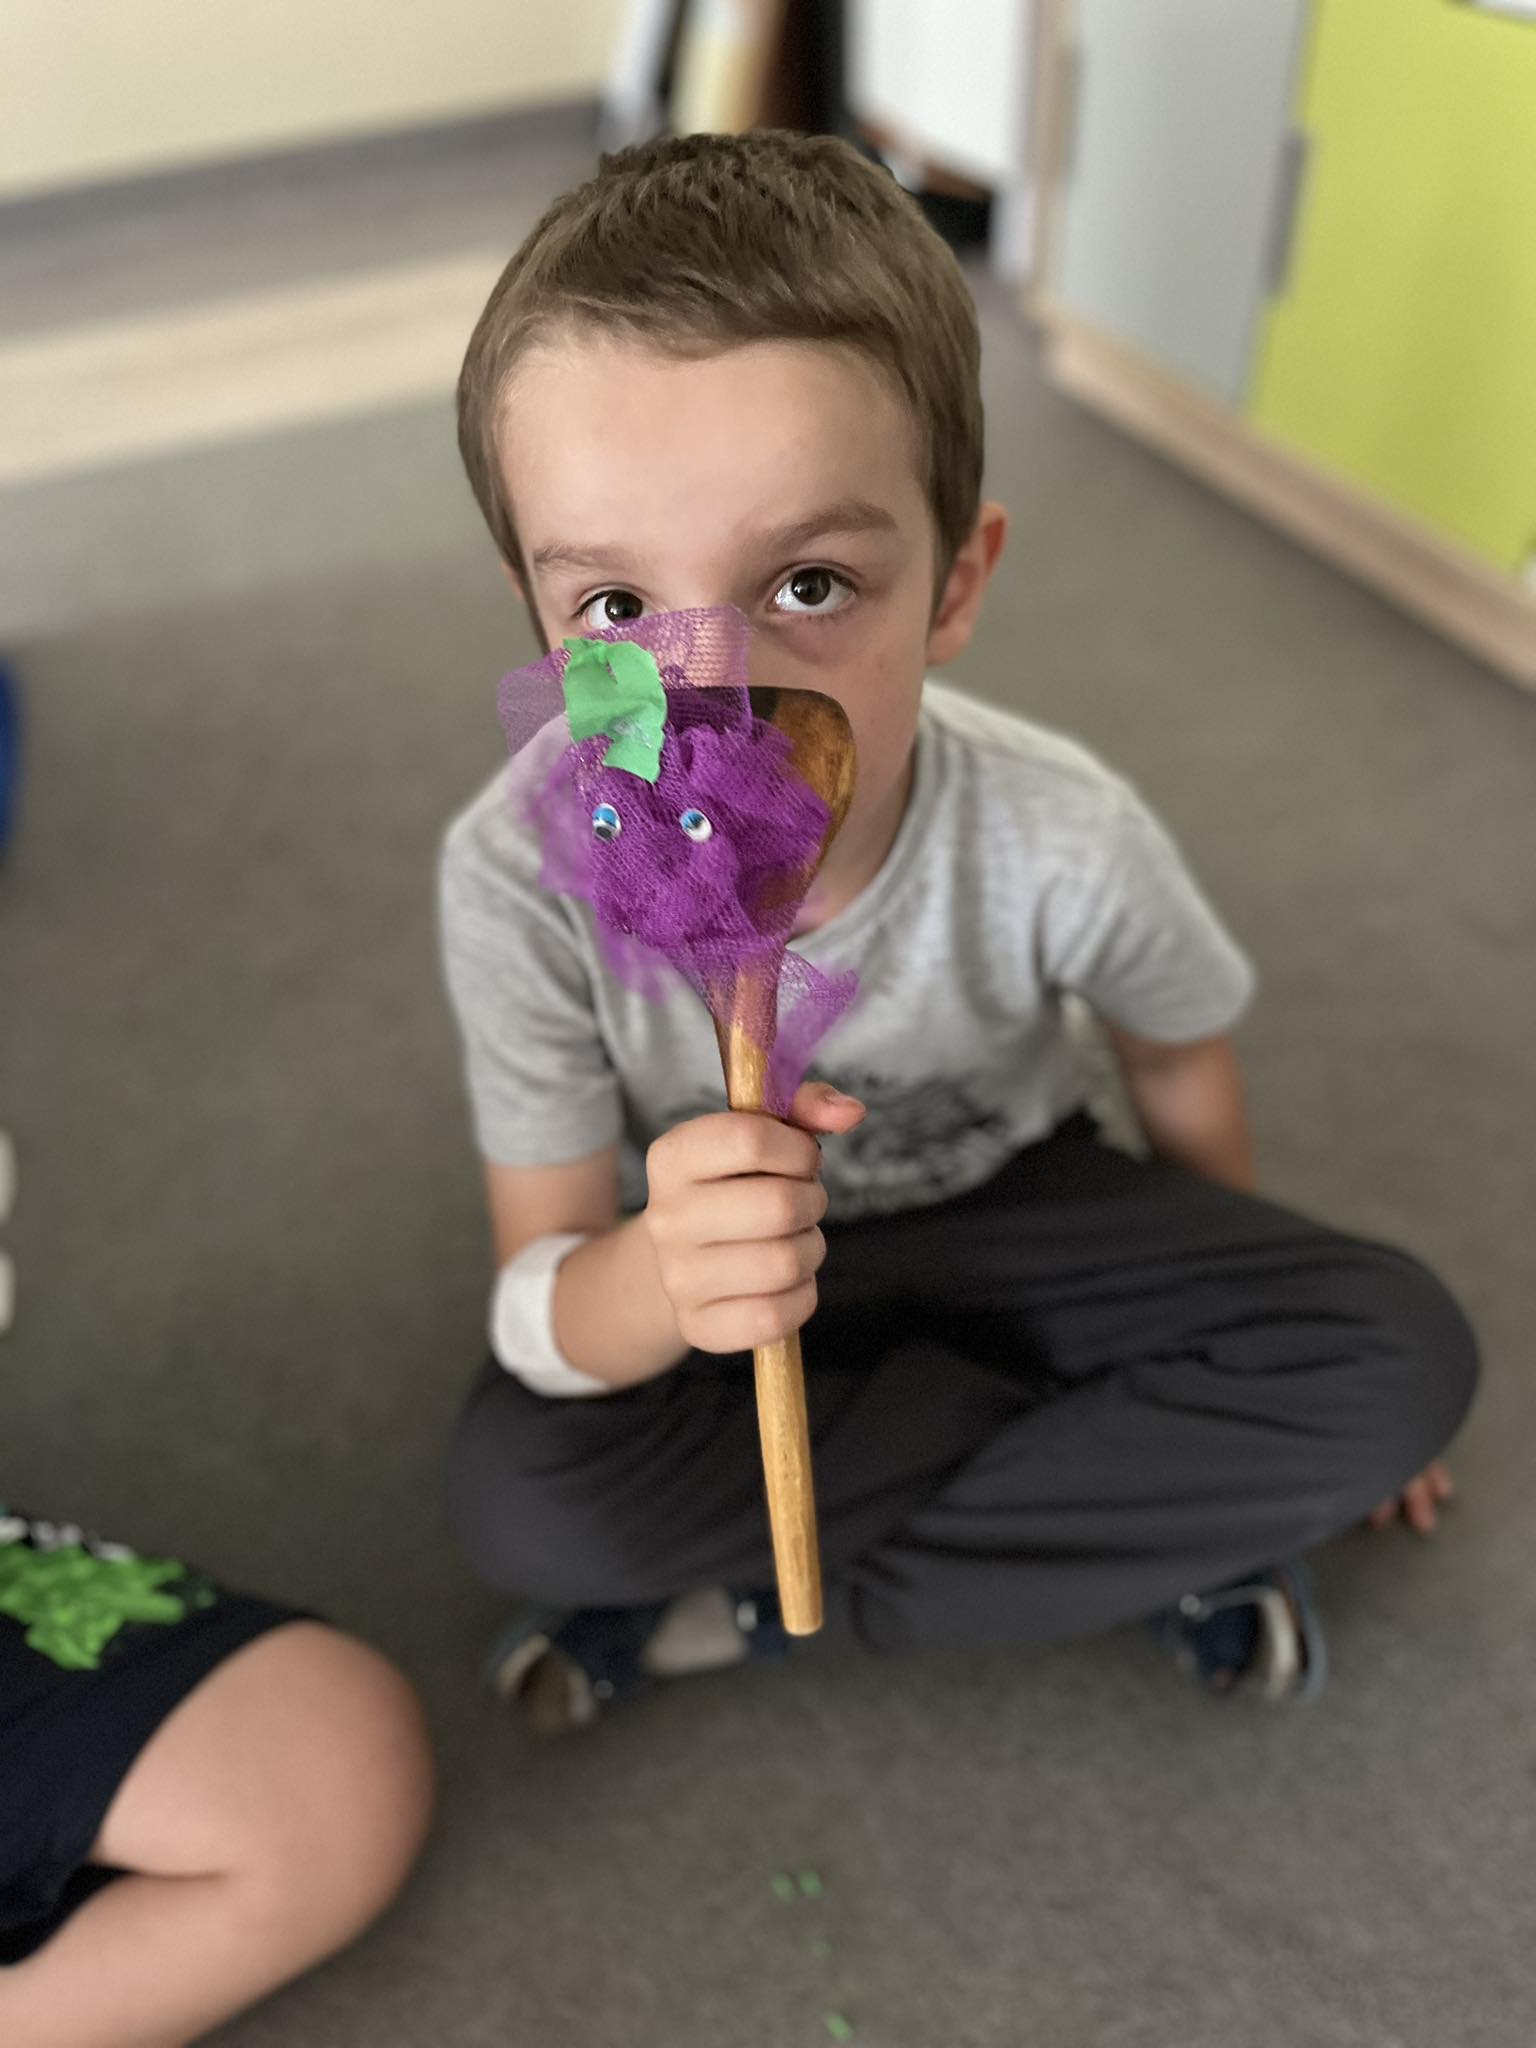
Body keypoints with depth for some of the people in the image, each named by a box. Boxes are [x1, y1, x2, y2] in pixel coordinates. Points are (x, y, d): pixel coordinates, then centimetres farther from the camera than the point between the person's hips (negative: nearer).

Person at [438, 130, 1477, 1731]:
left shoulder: (1064, 842, -28)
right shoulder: (522, 878, -29)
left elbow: (1181, 1070, -5)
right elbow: (537, 1313, -23)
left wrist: (1264, 1369, 11)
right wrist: (654, 1277, -49)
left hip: (1005, 1207, 1)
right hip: (679, 1245, 1)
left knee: (1405, 1359, -19)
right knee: (512, 1496, -30)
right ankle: (1148, 1520, -11)